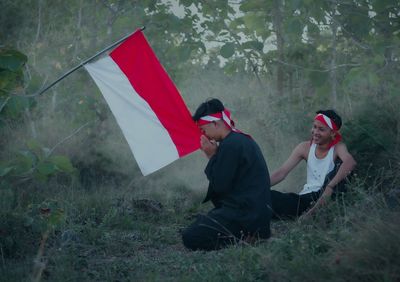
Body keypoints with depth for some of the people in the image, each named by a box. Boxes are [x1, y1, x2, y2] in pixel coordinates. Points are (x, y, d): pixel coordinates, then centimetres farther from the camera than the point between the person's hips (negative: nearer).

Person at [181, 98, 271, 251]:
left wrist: (212, 156, -6)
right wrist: (214, 156, 7)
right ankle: (245, 237, 7)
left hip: (244, 218, -11)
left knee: (190, 238, -13)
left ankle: (243, 239, -13)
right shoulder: (242, 139, 16)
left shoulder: (231, 145, -17)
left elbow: (219, 186, -16)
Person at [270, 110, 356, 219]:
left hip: (327, 198, -3)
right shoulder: (305, 147, 6)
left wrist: (329, 188, -41)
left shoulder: (337, 147, -5)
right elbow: (281, 172, 3)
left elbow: (350, 162, -29)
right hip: (306, 198, 3)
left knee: (341, 165, -29)